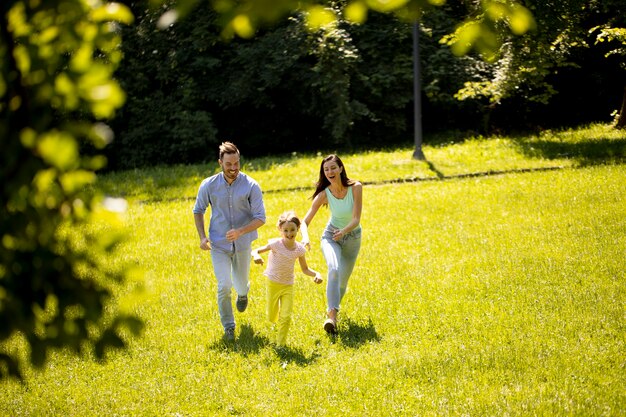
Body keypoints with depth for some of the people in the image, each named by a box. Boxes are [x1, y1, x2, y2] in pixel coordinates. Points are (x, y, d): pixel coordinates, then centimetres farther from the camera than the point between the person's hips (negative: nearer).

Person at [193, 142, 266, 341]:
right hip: (218, 244, -1)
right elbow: (198, 210, 7)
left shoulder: (251, 186, -14)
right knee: (224, 286, -14)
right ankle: (228, 327, 4)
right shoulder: (208, 185, -9)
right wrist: (202, 237, -7)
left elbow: (260, 218, -13)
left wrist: (240, 231, -30)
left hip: (242, 244, 1)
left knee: (241, 283, 17)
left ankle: (242, 292, 56)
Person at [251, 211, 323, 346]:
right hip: (273, 284, -1)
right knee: (272, 318, 10)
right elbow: (255, 251, -14)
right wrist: (256, 256, -39)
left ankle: (281, 345, 7)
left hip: (288, 285, 1)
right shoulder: (276, 244, -18)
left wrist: (316, 274, -15)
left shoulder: (300, 249, -9)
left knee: (286, 317, -8)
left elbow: (305, 269, 4)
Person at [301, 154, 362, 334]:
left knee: (343, 280, 11)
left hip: (352, 237, 1)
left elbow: (356, 219, -25)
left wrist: (344, 231, -45)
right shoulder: (324, 194, -20)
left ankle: (332, 308, 43)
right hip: (331, 236, -1)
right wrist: (305, 237, -41)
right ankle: (332, 315, -37)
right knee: (334, 270, -31)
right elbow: (305, 221, -20)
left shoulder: (355, 187, -22)